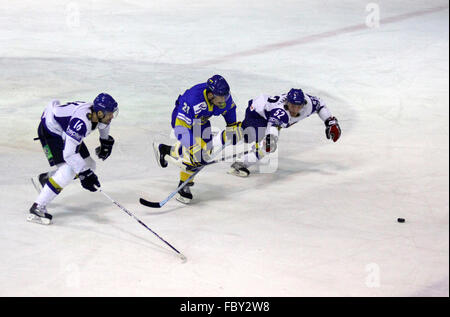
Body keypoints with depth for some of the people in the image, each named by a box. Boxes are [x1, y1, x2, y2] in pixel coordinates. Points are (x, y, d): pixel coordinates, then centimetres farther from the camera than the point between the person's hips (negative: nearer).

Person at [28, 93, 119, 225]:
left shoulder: (98, 113, -13)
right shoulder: (81, 121, -38)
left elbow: (104, 123, 15)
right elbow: (69, 153, -40)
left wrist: (106, 142, 26)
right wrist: (85, 174, -39)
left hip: (65, 132, 9)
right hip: (50, 130, -9)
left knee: (89, 166, 10)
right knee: (69, 170, -24)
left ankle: (46, 178, 26)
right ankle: (38, 207, -21)